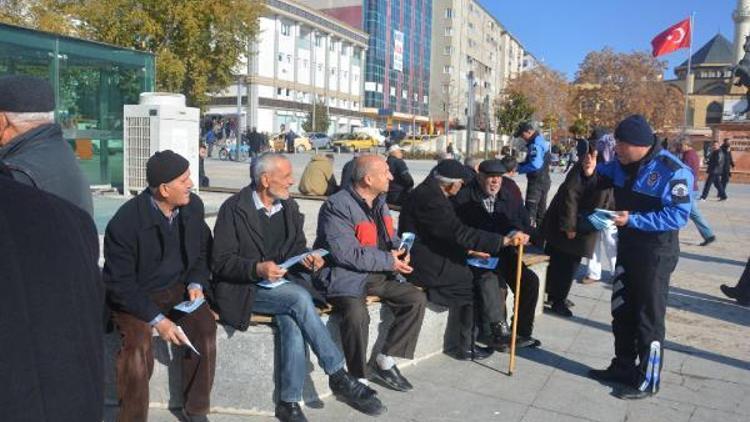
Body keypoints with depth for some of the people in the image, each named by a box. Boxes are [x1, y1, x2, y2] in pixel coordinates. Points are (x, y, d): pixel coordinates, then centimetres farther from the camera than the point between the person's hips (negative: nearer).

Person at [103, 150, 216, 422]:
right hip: (133, 296, -3)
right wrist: (157, 319, -24)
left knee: (205, 328, -21)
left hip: (177, 288, 4)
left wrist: (196, 283, -7)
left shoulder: (193, 206, -5)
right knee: (138, 345, -29)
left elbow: (203, 251, 11)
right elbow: (120, 283, -17)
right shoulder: (125, 222, -20)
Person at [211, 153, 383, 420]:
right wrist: (258, 269, -27)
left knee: (291, 322, -28)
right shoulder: (234, 208, -8)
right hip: (245, 289, -5)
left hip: (284, 283, 5)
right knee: (299, 298, -31)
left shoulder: (289, 207, 9)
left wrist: (306, 258, -9)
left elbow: (297, 247, 16)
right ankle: (339, 376, -24)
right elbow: (221, 262, -10)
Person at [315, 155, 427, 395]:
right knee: (357, 315, -33)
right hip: (346, 277, -8)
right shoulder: (337, 206, -16)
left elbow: (391, 237, 25)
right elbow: (346, 253, -24)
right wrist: (389, 260, -18)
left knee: (417, 299, -3)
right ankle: (358, 379, -11)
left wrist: (400, 251, 0)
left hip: (379, 275, 9)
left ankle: (385, 362, 7)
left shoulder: (379, 203, 13)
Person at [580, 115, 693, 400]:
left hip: (656, 253, -8)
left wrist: (633, 219, -30)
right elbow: (601, 180, 16)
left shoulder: (673, 171, -22)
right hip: (627, 246, 8)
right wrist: (591, 173, -7)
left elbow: (678, 216, -25)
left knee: (649, 318, 3)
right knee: (621, 310, 18)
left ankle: (648, 381, 18)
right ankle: (623, 366, 35)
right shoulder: (622, 164, 0)